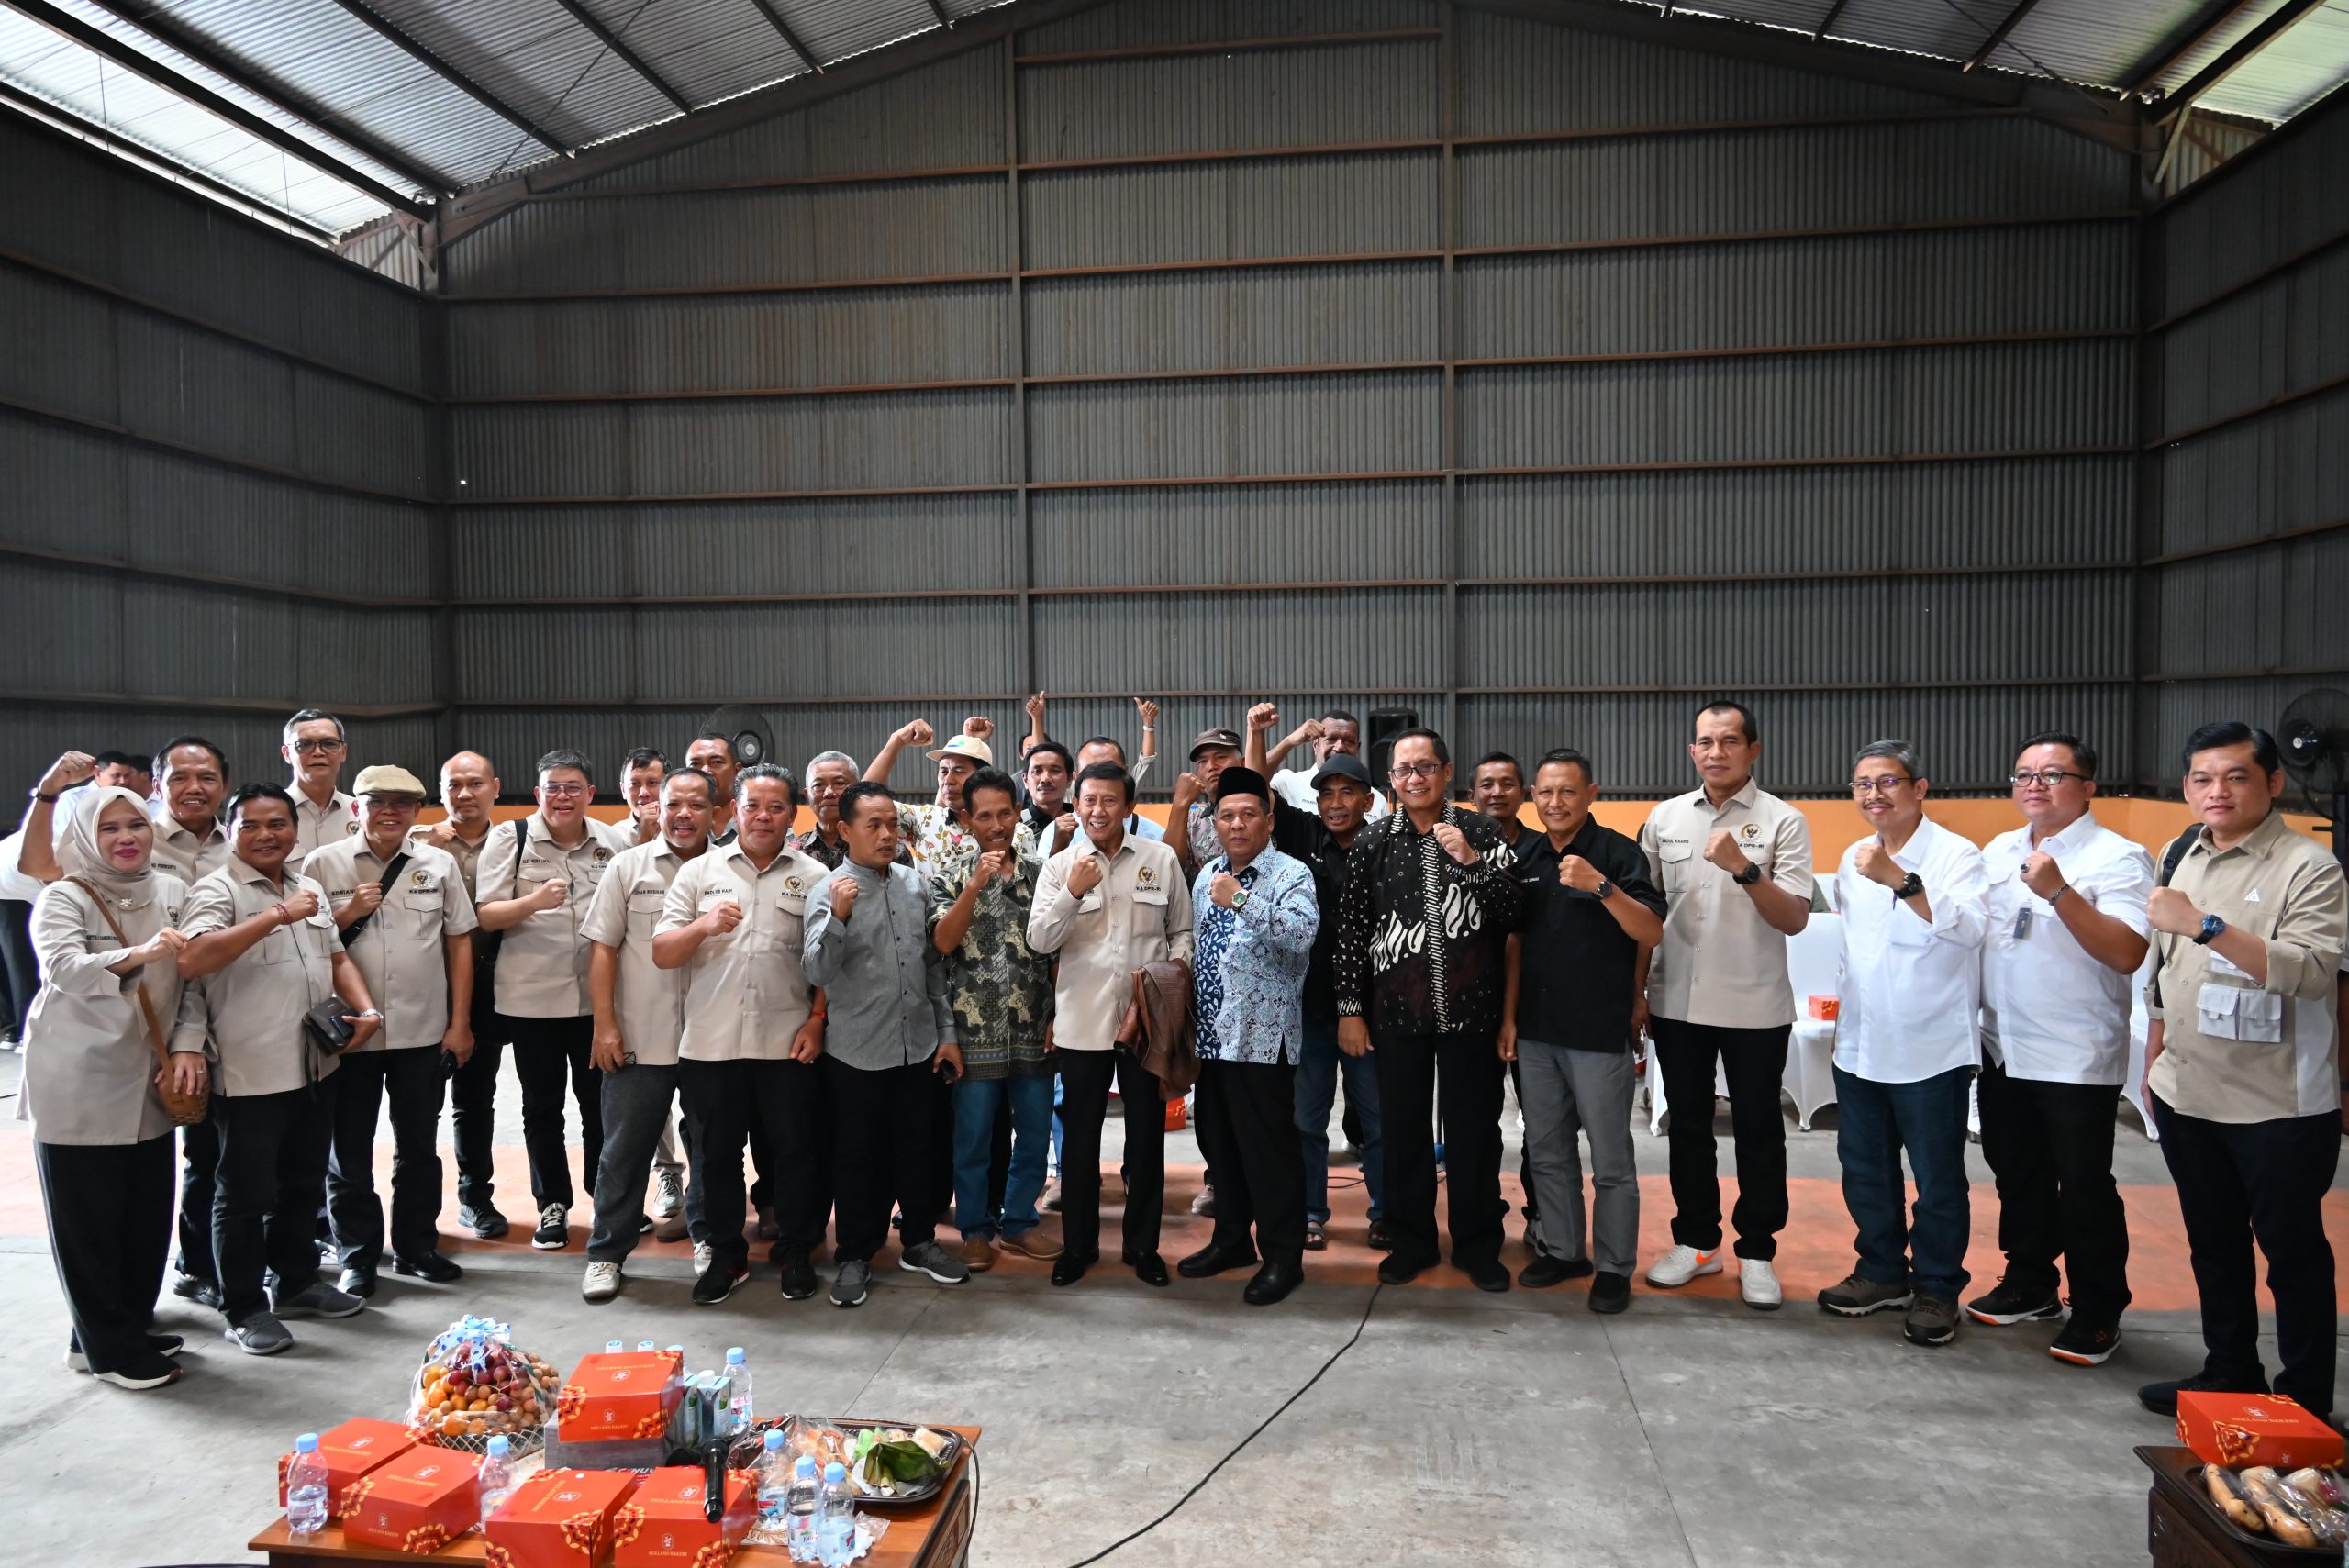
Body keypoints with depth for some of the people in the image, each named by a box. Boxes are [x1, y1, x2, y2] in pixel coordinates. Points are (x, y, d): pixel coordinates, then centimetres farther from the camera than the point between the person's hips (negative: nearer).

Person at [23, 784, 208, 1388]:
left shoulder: (171, 891, 8)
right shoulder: (64, 898, -5)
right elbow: (64, 968, -22)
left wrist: (189, 1044, -5)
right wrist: (137, 955, -38)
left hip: (147, 1079, 5)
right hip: (78, 1083, -4)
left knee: (147, 1213, 8)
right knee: (89, 1218, 3)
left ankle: (129, 1326, 25)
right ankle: (110, 1350, 12)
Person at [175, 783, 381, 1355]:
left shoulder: (309, 889, 13)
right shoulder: (216, 890, -10)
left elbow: (336, 957, 21)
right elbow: (191, 960, -27)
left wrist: (366, 1009, 4)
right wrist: (276, 915, -28)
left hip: (316, 1066, 7)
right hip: (250, 1074, -7)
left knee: (304, 1184, 18)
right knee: (245, 1195, 5)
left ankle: (295, 1282, 33)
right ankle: (244, 1309, 17)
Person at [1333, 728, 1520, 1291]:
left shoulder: (1480, 834, 0)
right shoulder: (1373, 844, 3)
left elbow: (1514, 912, -6)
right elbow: (1350, 929, 4)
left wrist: (1470, 860, -19)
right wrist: (1349, 1008, 0)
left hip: (1471, 1008, -1)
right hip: (1396, 1012, 1)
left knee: (1474, 1128, 7)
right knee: (1404, 1127, 9)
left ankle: (1476, 1244, 22)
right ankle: (1412, 1240, 24)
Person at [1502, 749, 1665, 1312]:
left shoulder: (1618, 851, -9)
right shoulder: (1524, 855, 7)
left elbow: (1652, 933, -17)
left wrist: (1601, 886, -31)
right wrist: (1508, 1016, 8)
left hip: (1599, 1032, -5)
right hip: (1536, 1031, 5)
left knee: (1611, 1159, 4)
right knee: (1547, 1151, 15)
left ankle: (1614, 1267, 17)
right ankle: (1562, 1250, 29)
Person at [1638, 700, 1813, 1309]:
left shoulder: (1783, 821, -6)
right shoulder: (1665, 818, 3)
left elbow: (1794, 919, -12)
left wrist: (1745, 868, -27)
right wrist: (1635, 992, 6)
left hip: (1755, 1007, -3)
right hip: (1677, 1003, 3)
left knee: (1758, 1132, 8)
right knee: (1688, 1125, 13)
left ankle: (1757, 1253, 22)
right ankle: (1696, 1241, 27)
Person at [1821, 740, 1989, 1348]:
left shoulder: (1955, 854, -12)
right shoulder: (1853, 859, 9)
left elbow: (1969, 927, -29)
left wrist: (1900, 880, -39)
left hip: (1930, 1048, -6)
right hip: (1859, 1045, 7)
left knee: (1938, 1179, 5)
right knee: (1864, 1170, 16)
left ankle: (1936, 1289, 20)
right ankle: (1882, 1271, 32)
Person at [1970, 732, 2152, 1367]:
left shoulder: (2118, 858, -11)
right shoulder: (1999, 851, 9)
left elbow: (2126, 954, -22)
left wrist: (2059, 892, -29)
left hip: (2076, 1058, -6)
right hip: (2003, 1048, 6)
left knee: (2084, 1190, 4)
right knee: (2018, 1177, 18)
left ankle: (2097, 1313, 19)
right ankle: (2029, 1284, 34)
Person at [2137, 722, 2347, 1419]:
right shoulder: (2183, 857, 9)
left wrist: (2207, 925, -33)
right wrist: (2154, 1059, 17)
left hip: (2279, 1104, -6)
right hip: (2188, 1097, 7)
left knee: (2292, 1251, 6)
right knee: (2213, 1244, 17)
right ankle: (2230, 1372, 32)